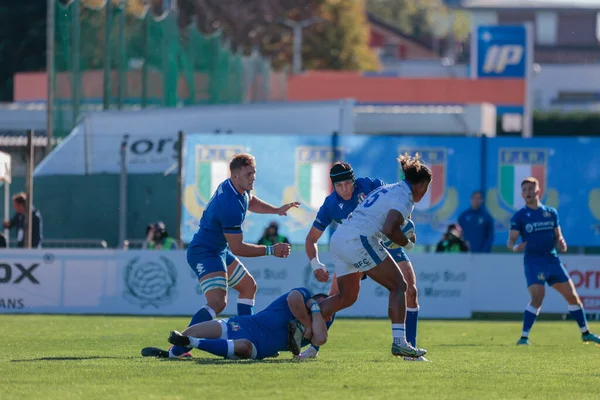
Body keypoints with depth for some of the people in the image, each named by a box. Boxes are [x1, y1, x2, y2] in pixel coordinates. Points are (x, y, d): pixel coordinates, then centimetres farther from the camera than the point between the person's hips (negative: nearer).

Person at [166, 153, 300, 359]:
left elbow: (251, 202, 28)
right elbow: (237, 248, -22)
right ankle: (178, 349, -35)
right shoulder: (231, 206, -29)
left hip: (219, 251, 11)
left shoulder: (239, 188, 1)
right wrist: (271, 251, -17)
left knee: (249, 286, 24)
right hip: (204, 254, -11)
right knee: (217, 302, -28)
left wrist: (277, 210, 13)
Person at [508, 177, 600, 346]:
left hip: (553, 260, 5)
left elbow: (558, 236, 16)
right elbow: (510, 240, -5)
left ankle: (585, 333, 21)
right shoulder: (520, 216, -1)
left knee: (572, 296, 7)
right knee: (537, 298, -22)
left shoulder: (551, 213, 11)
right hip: (533, 261, -4)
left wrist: (561, 245, -7)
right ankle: (524, 336, -16)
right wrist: (515, 247, -28)